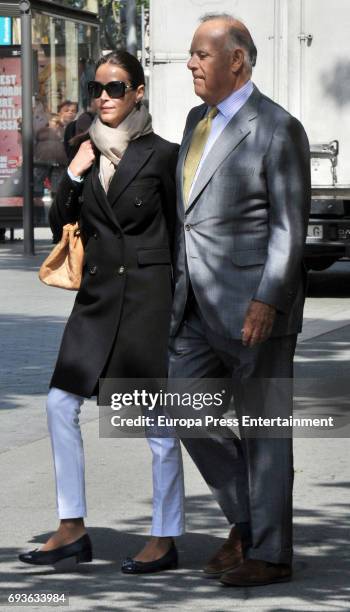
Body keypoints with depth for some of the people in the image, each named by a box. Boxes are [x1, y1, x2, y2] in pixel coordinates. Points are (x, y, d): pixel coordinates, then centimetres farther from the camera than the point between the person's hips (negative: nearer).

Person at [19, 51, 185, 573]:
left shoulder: (161, 154, -4)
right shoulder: (88, 155, 10)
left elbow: (178, 233, -1)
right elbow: (61, 229, 11)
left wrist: (181, 308, -3)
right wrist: (72, 176, -3)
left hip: (148, 295, -6)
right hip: (97, 295, 6)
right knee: (61, 404, 1)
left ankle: (166, 539, 9)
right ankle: (72, 530, 11)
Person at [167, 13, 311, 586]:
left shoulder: (277, 129, -11)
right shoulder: (198, 120, 14)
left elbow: (289, 228, -15)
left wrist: (266, 302, -22)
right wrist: (180, 285, 18)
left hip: (254, 305, -8)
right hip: (200, 305, 8)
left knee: (263, 426, 0)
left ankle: (269, 553, 10)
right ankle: (246, 520, 22)